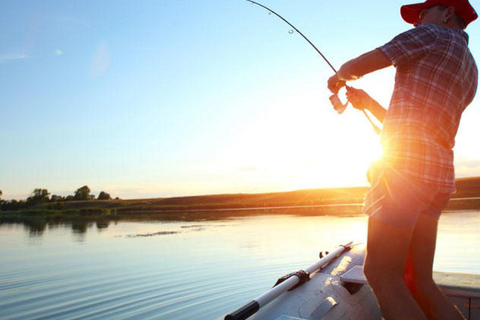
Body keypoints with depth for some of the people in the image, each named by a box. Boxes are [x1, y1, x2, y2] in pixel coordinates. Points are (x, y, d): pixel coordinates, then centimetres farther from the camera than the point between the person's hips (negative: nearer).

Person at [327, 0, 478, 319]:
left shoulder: (433, 35, 6)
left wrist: (337, 77, 24)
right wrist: (368, 102, 28)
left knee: (381, 274, -8)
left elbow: (355, 67, 2)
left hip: (406, 163, -9)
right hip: (439, 173, 9)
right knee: (418, 281, 11)